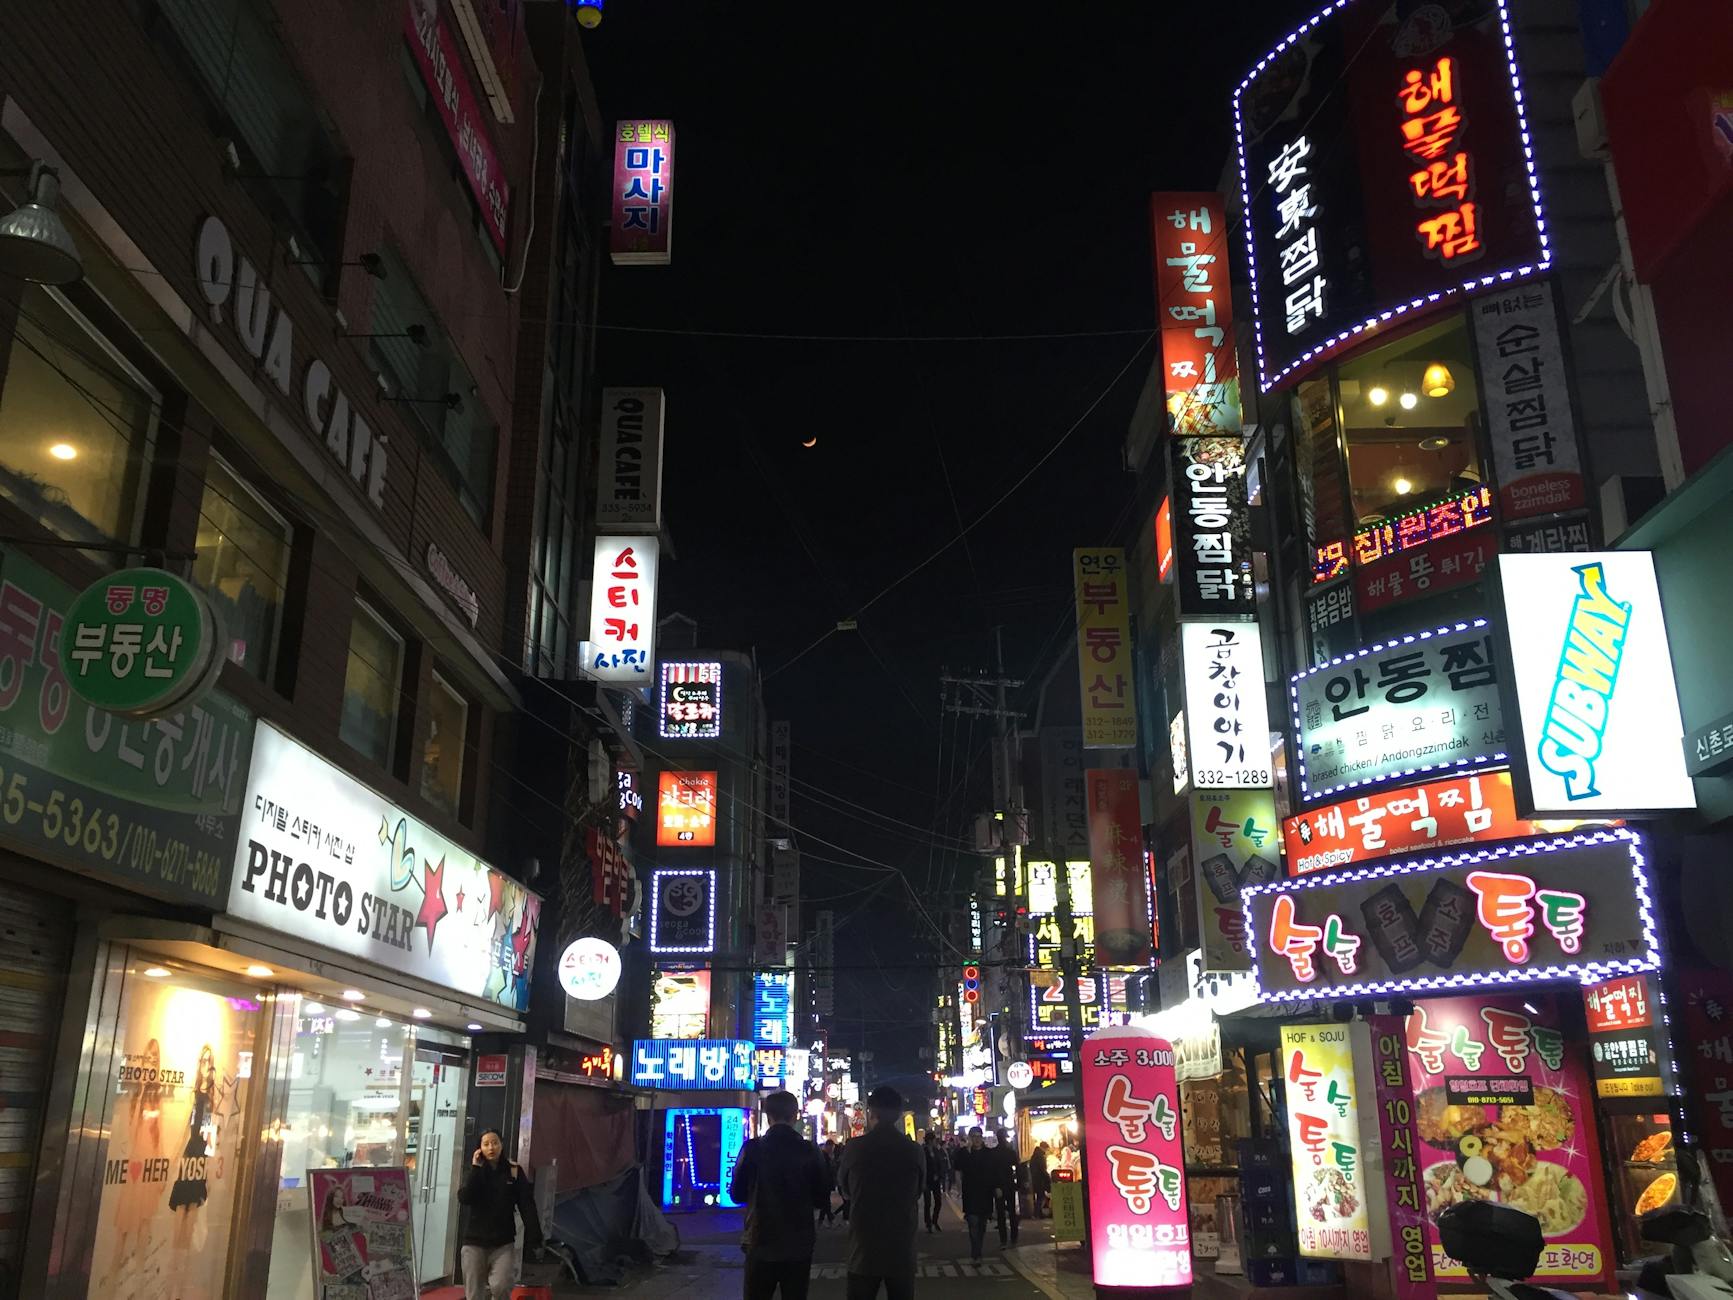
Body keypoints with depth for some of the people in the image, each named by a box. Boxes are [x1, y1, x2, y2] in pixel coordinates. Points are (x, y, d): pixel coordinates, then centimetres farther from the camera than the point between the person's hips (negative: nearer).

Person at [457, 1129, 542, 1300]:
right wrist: (476, 1169, -13)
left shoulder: (514, 1171, 0)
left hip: (504, 1243, -1)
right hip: (475, 1242, 2)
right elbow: (463, 1199, -13)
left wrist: (534, 1239, -12)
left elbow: (527, 1206, -4)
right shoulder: (474, 1173, 5)